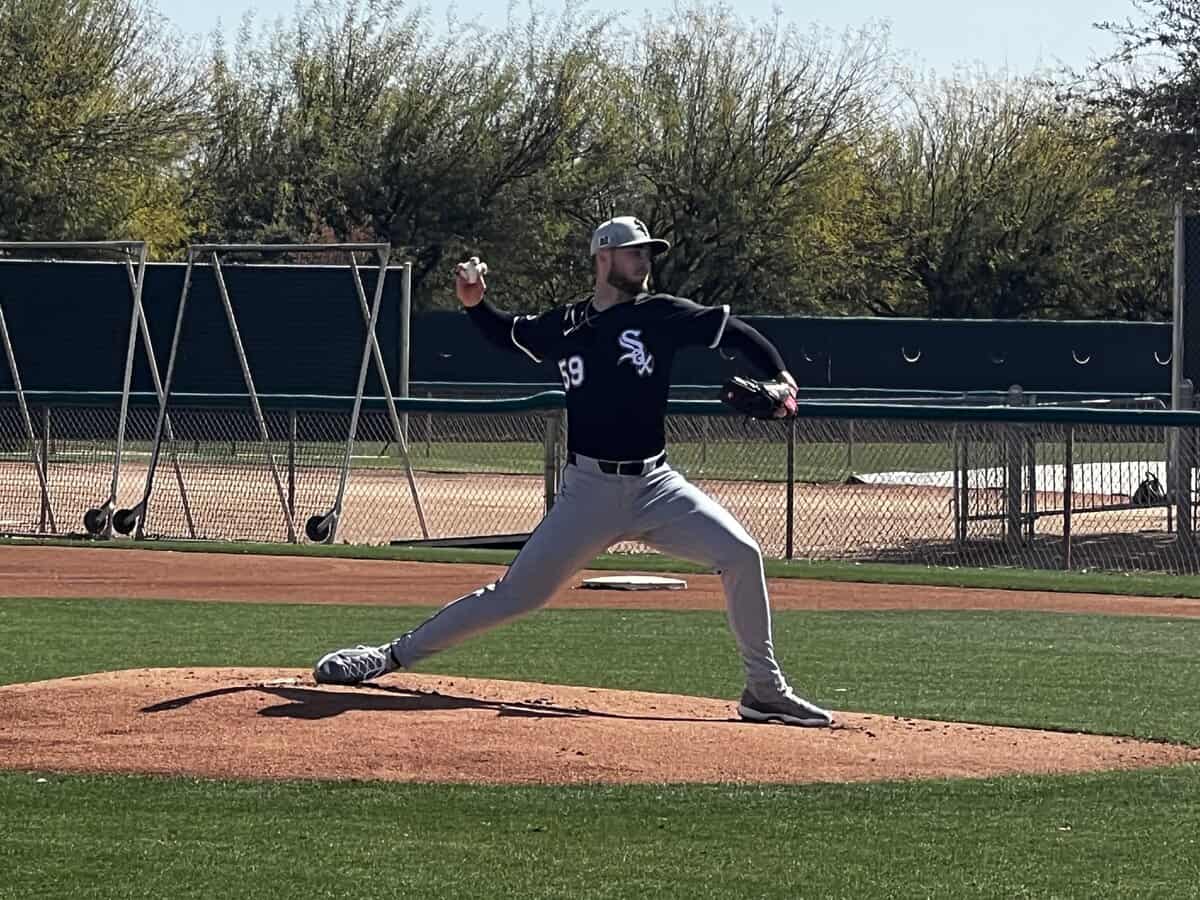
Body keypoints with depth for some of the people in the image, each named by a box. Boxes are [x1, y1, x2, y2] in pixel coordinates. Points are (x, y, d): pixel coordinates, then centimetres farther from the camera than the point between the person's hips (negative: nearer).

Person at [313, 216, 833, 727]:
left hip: (653, 485, 0)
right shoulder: (565, 326, 6)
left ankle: (764, 691, -6)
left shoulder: (660, 315, 1)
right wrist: (475, 305, 7)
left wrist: (779, 376, -16)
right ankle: (393, 656, 12)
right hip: (587, 491, 0)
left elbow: (733, 331, -1)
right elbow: (508, 334, 25)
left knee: (741, 554, -18)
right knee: (515, 595, -1)